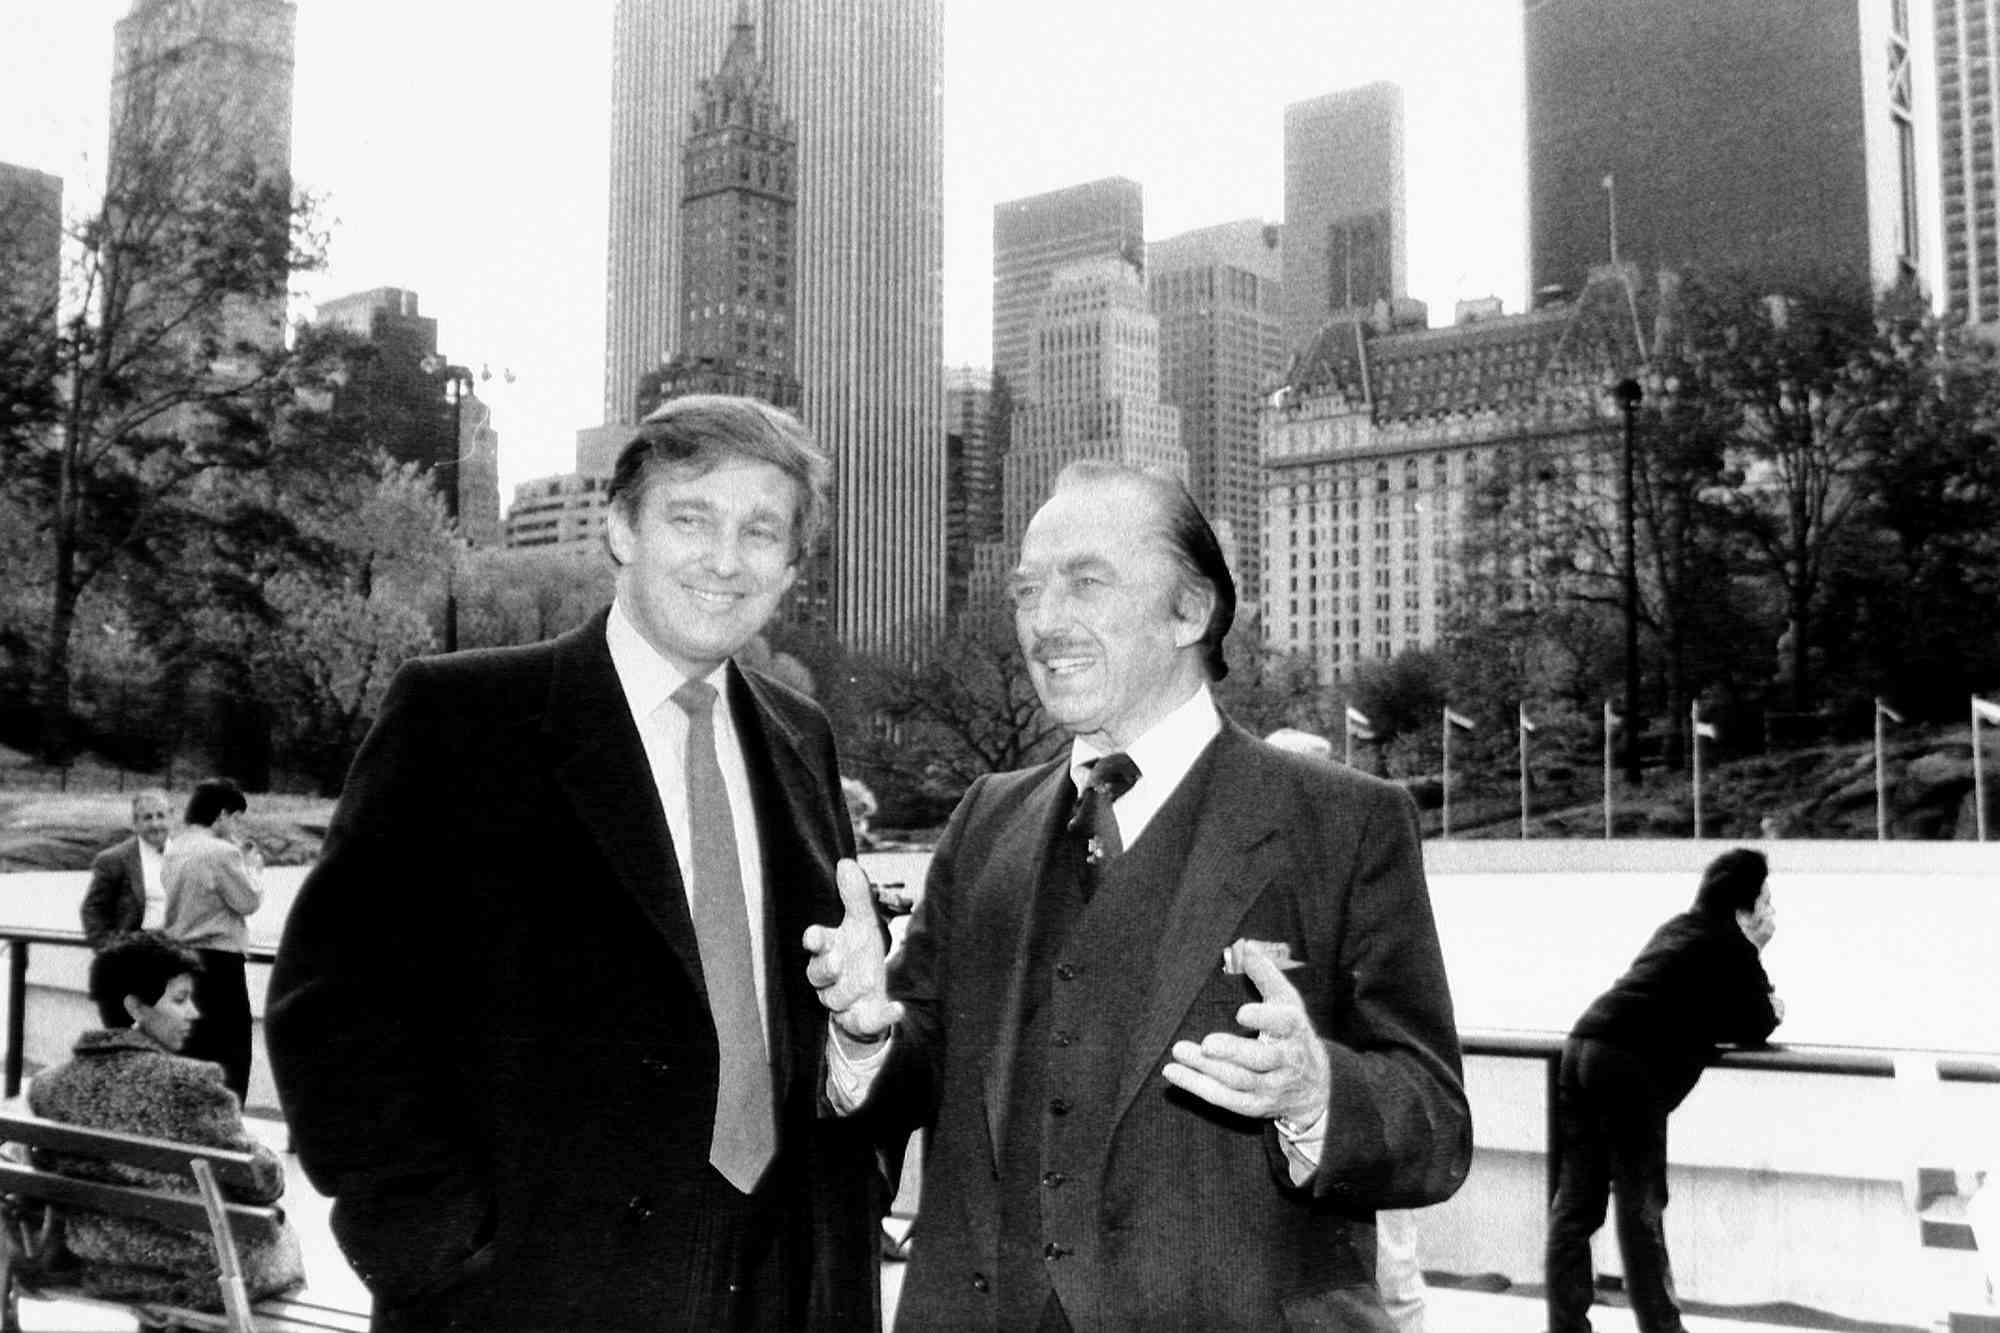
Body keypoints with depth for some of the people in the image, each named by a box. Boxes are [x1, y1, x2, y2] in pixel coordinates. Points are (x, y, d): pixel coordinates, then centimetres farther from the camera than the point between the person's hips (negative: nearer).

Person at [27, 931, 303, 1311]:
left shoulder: (52, 1083, -7)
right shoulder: (191, 1083, -24)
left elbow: (46, 1166, 8)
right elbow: (260, 1181, -19)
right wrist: (272, 1171, 2)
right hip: (198, 1276, -5)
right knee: (279, 1234, 26)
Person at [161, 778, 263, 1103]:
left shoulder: (172, 848, 10)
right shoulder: (222, 852, -16)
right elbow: (248, 901, -10)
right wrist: (250, 859, 2)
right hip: (218, 962, -8)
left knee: (189, 1052, 16)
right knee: (232, 1055, -2)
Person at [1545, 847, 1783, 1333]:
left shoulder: (1677, 929, 27)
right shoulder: (1733, 947, 3)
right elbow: (1756, 1027, 5)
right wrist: (1771, 1011, 25)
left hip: (1583, 1045, 8)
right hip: (1632, 1068, -8)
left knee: (1575, 1206, 8)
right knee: (1640, 1212, -1)